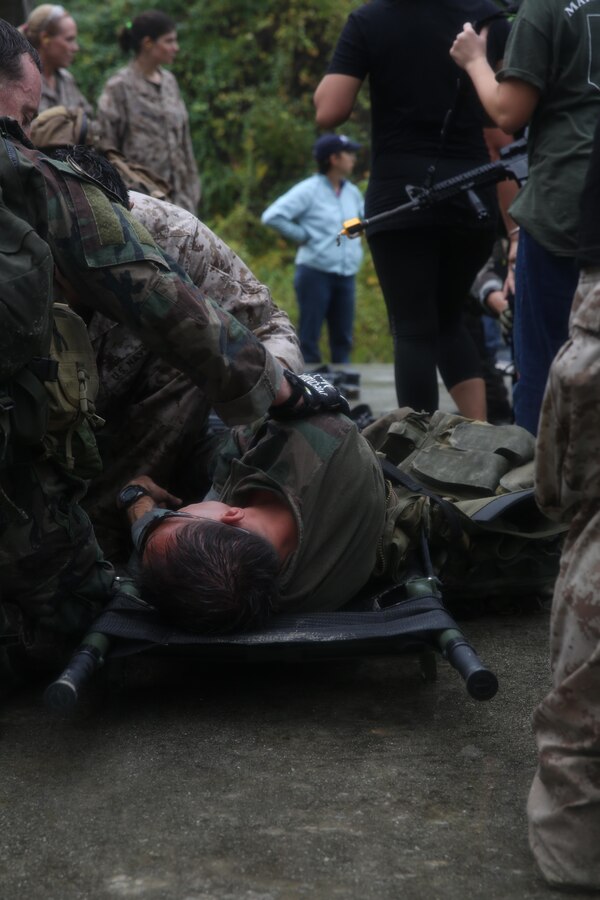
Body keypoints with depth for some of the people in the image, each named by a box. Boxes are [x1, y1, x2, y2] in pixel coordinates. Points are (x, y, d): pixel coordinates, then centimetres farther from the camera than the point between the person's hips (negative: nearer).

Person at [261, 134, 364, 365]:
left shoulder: (353, 193, 11)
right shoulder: (309, 190, -7)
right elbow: (272, 216, -13)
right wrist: (302, 236, -10)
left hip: (346, 275, 6)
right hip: (315, 273, -6)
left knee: (343, 339, 9)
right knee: (309, 337, -1)